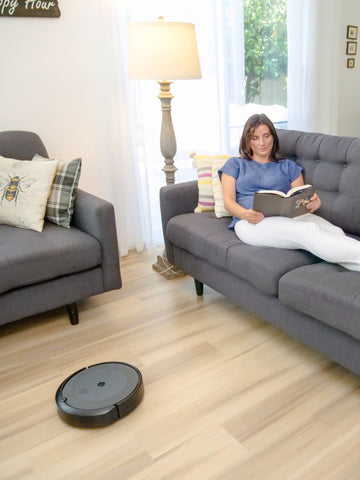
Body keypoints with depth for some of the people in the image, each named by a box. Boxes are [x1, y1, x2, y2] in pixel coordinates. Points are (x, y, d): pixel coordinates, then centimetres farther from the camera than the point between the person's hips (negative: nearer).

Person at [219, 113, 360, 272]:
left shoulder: (288, 166, 29)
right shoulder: (235, 164, 23)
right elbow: (228, 201, 9)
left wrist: (313, 203, -9)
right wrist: (246, 214, -15)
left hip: (288, 218, 4)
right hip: (252, 223, -3)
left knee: (334, 232, -33)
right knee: (309, 231, -37)